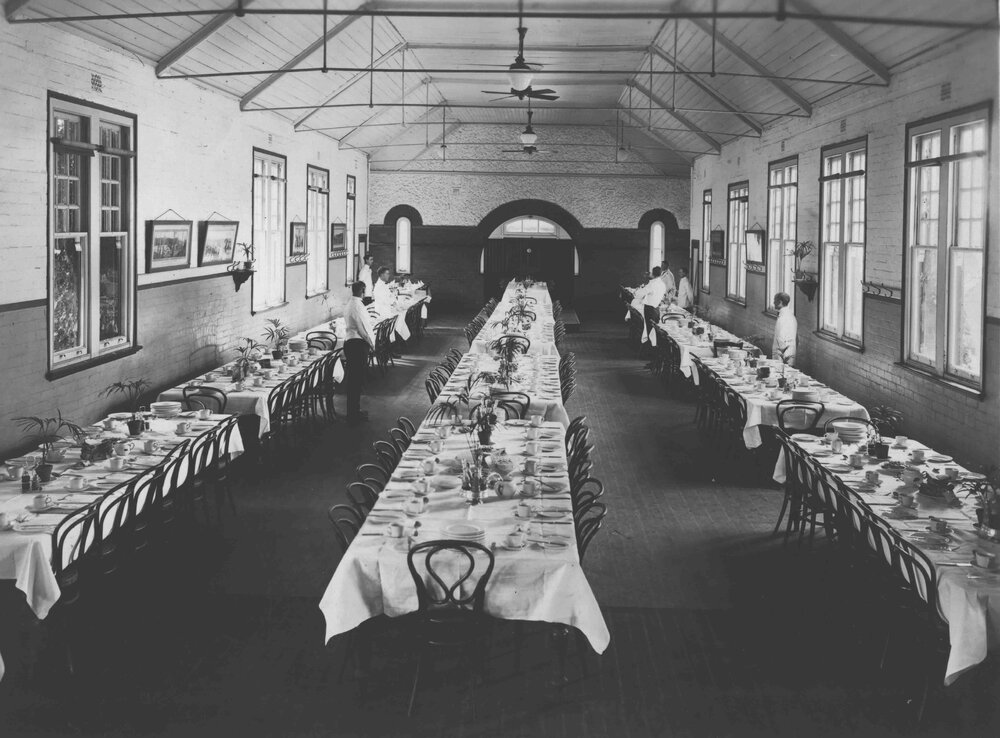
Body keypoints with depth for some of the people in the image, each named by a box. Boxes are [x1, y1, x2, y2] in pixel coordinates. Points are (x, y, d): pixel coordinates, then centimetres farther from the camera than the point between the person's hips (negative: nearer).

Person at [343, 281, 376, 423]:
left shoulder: (350, 305, 15)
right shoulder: (358, 306, -17)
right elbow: (363, 328, -17)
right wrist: (372, 343, -4)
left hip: (349, 341, 10)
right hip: (358, 344, -10)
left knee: (353, 380, 16)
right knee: (356, 380, -6)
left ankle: (355, 410, 26)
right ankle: (353, 415, -2)